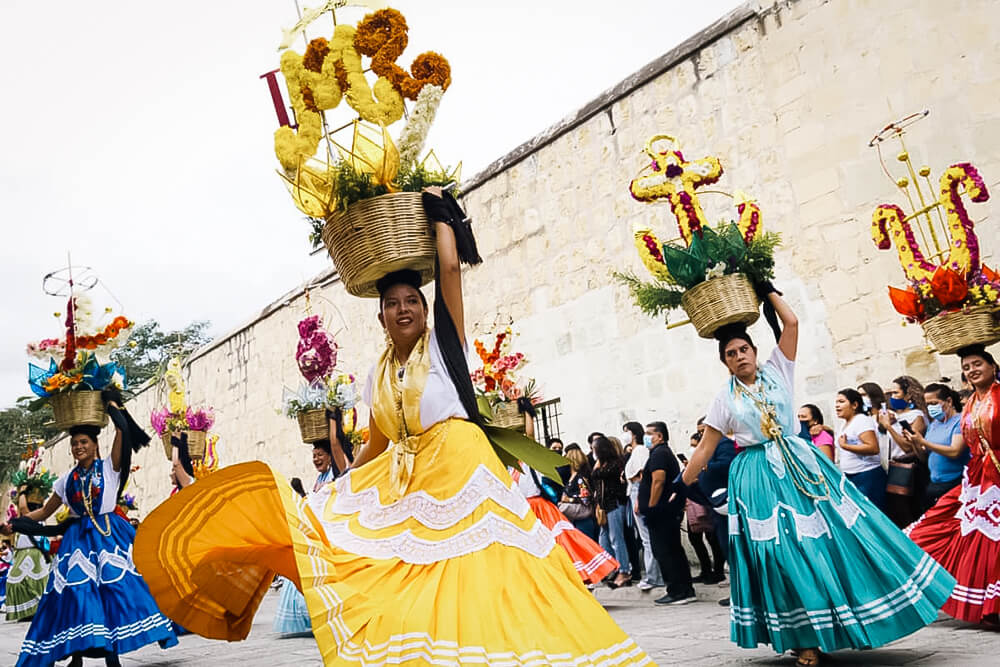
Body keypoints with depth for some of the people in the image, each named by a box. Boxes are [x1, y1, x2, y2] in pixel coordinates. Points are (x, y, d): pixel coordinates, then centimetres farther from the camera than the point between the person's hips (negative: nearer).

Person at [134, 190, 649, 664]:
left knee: (475, 582, -10)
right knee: (402, 596, -2)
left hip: (457, 466, -5)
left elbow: (450, 266, -6)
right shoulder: (376, 376, 16)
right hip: (402, 481, 5)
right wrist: (337, 488, 19)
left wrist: (438, 212, 6)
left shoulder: (443, 343, 4)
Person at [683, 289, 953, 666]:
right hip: (760, 479, -2)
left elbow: (792, 323, 0)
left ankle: (850, 619, 17)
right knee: (783, 555, -4)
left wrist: (768, 291, 7)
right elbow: (705, 449, 3)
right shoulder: (725, 400, 2)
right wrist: (682, 487, -1)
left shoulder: (776, 372, 7)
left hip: (802, 464, 2)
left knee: (838, 536, 0)